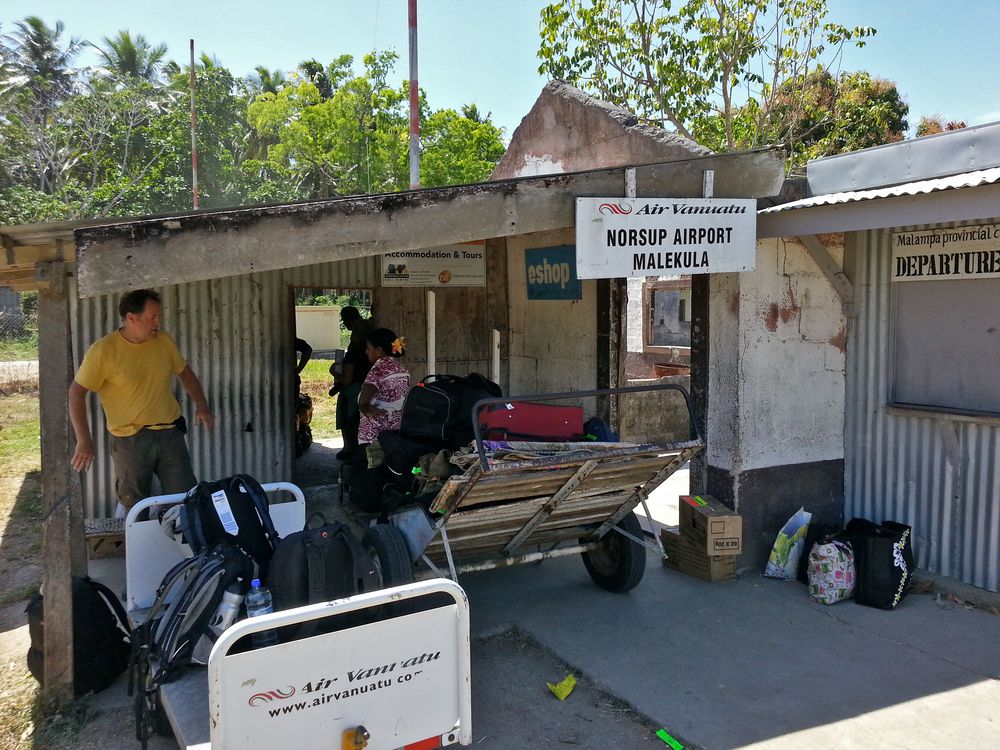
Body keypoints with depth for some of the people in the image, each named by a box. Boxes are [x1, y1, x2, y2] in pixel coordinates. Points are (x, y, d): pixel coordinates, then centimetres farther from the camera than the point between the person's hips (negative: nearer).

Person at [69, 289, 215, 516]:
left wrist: (201, 405, 8)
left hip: (170, 433, 4)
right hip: (130, 439, -3)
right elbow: (77, 393, -6)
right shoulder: (103, 350, -10)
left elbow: (184, 371, 20)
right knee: (132, 506, 5)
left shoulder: (164, 341, 3)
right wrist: (84, 441, -10)